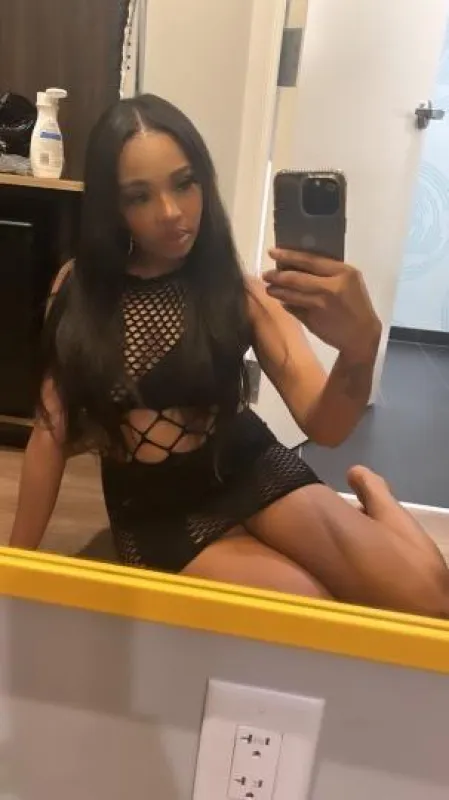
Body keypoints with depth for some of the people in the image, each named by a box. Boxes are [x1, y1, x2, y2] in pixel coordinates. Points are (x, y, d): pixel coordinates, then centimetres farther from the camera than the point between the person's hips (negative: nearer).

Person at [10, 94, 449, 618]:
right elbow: (51, 433, -1)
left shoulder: (239, 292, -6)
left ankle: (370, 492, 8)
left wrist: (360, 346, -40)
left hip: (251, 473, 0)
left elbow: (323, 426, -18)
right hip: (155, 513, 0)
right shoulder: (78, 289, -5)